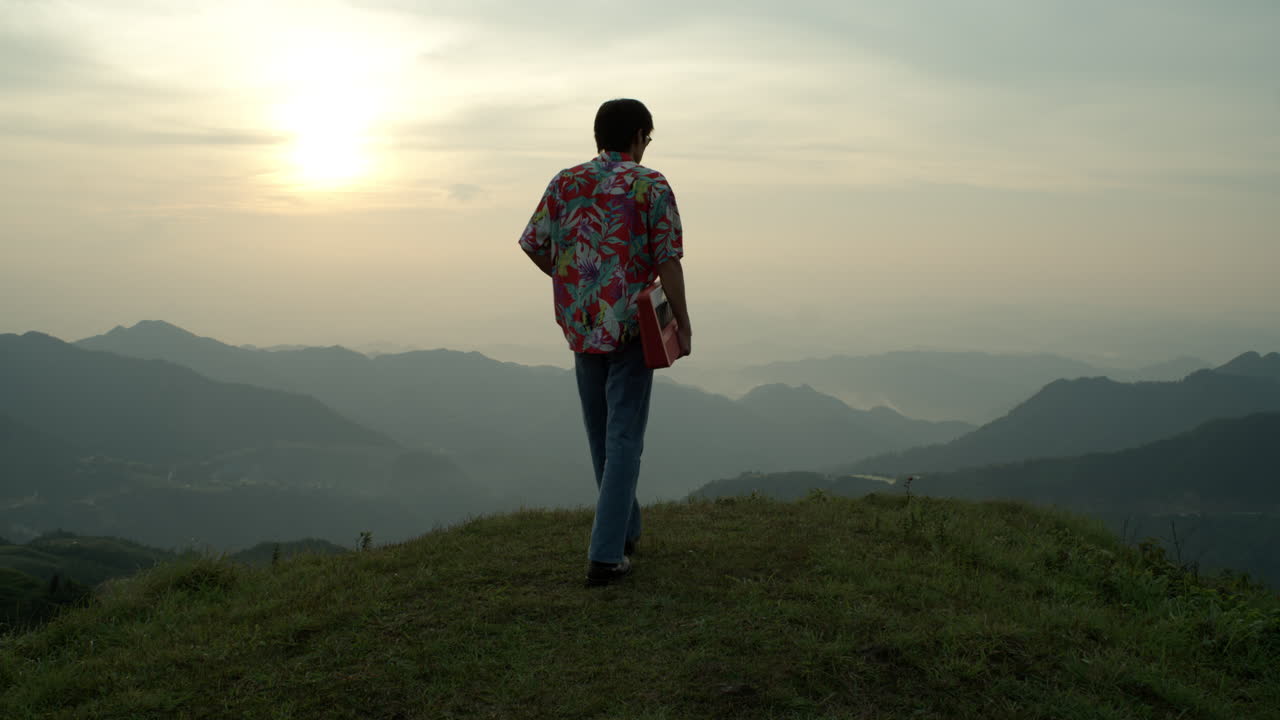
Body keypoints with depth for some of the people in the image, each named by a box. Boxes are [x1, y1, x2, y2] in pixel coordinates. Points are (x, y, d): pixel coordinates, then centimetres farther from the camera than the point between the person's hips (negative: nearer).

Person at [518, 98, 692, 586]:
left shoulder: (565, 183, 5)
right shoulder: (650, 185, -7)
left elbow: (533, 244, 6)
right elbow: (668, 259, -12)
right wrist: (682, 321, -4)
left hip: (580, 325, 4)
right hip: (632, 326, -4)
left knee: (602, 435, 17)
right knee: (624, 437, -1)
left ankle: (625, 531, 33)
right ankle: (606, 554, -6)